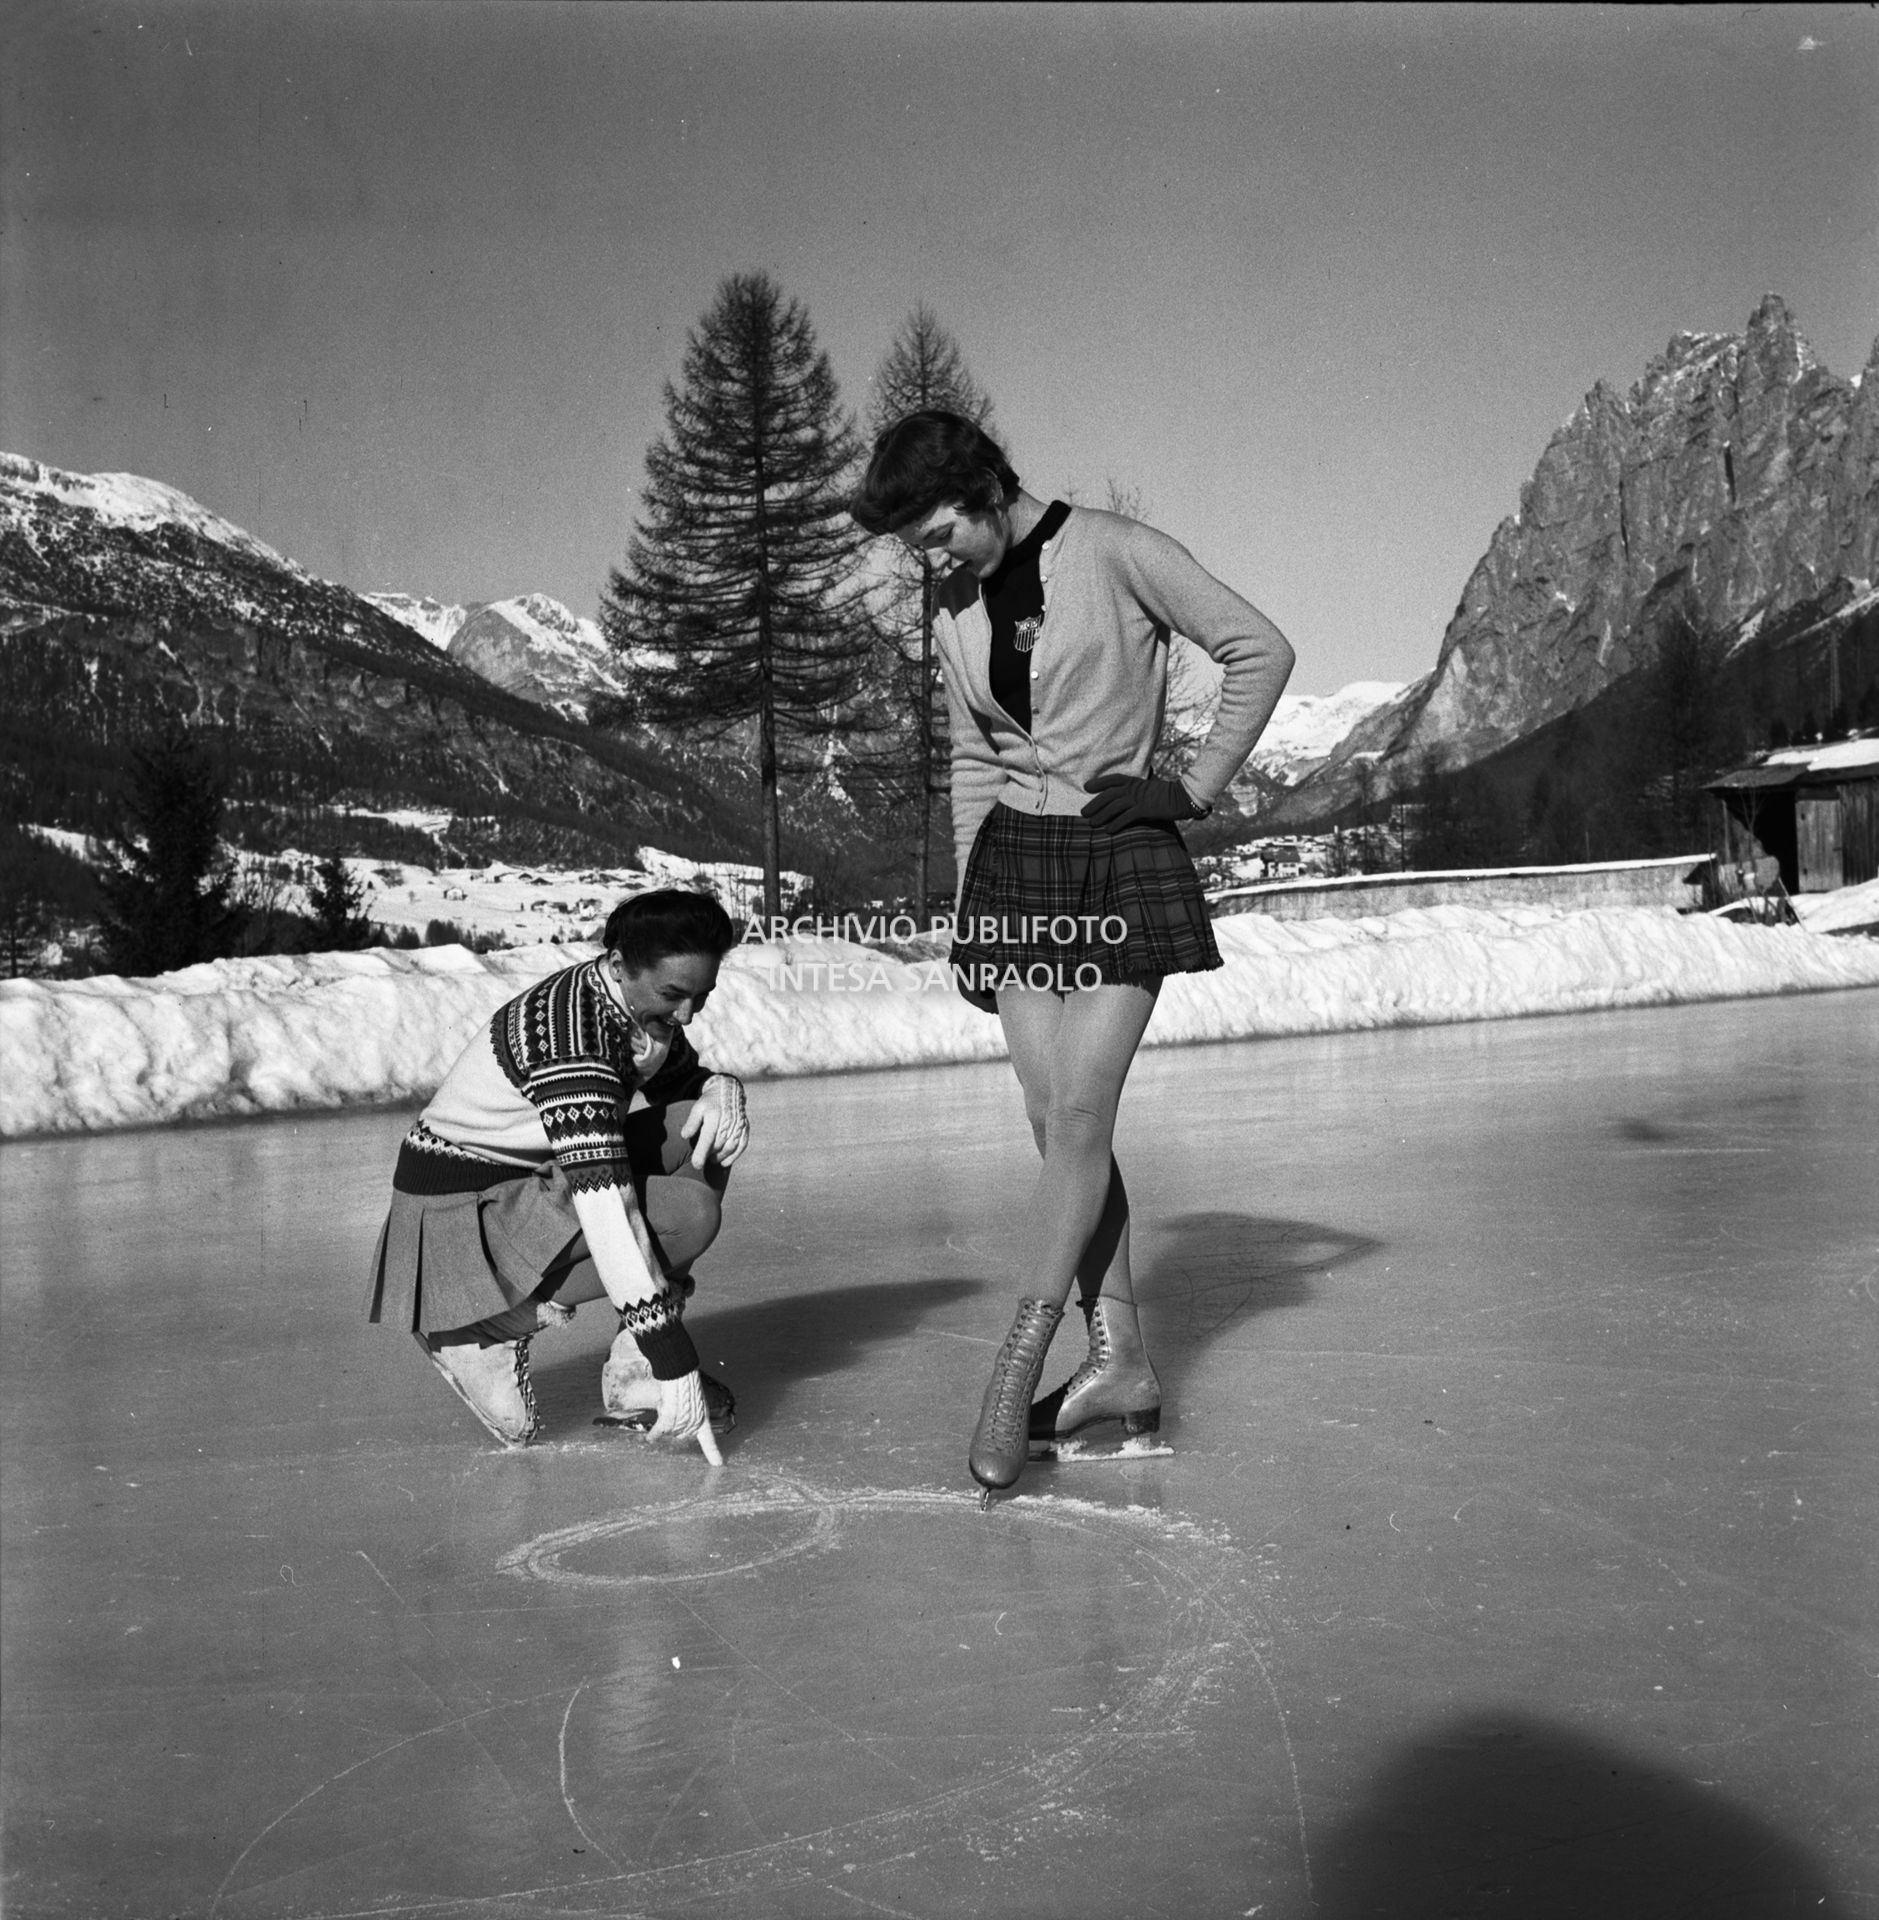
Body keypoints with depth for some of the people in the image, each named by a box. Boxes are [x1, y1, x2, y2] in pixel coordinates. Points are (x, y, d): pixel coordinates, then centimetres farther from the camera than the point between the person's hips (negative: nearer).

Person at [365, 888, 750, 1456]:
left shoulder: (641, 1005, -2)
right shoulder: (569, 1028, -29)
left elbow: (685, 1078, 18)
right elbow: (600, 1198, -34)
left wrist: (721, 1089, -10)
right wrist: (672, 1354, -34)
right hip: (461, 1210, -9)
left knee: (700, 1130, -4)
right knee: (689, 1214, -23)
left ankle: (635, 1372, -1)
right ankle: (481, 1332, -9)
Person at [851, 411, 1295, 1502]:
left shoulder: (1117, 553, -6)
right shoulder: (957, 616, 11)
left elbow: (1261, 650, -4)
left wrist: (1199, 788, -6)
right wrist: (968, 888, 13)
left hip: (1122, 856, -5)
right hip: (1015, 861, 6)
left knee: (1079, 1118, -11)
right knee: (1056, 1122, 0)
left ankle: (1016, 1374, -9)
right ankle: (1120, 1361, 6)